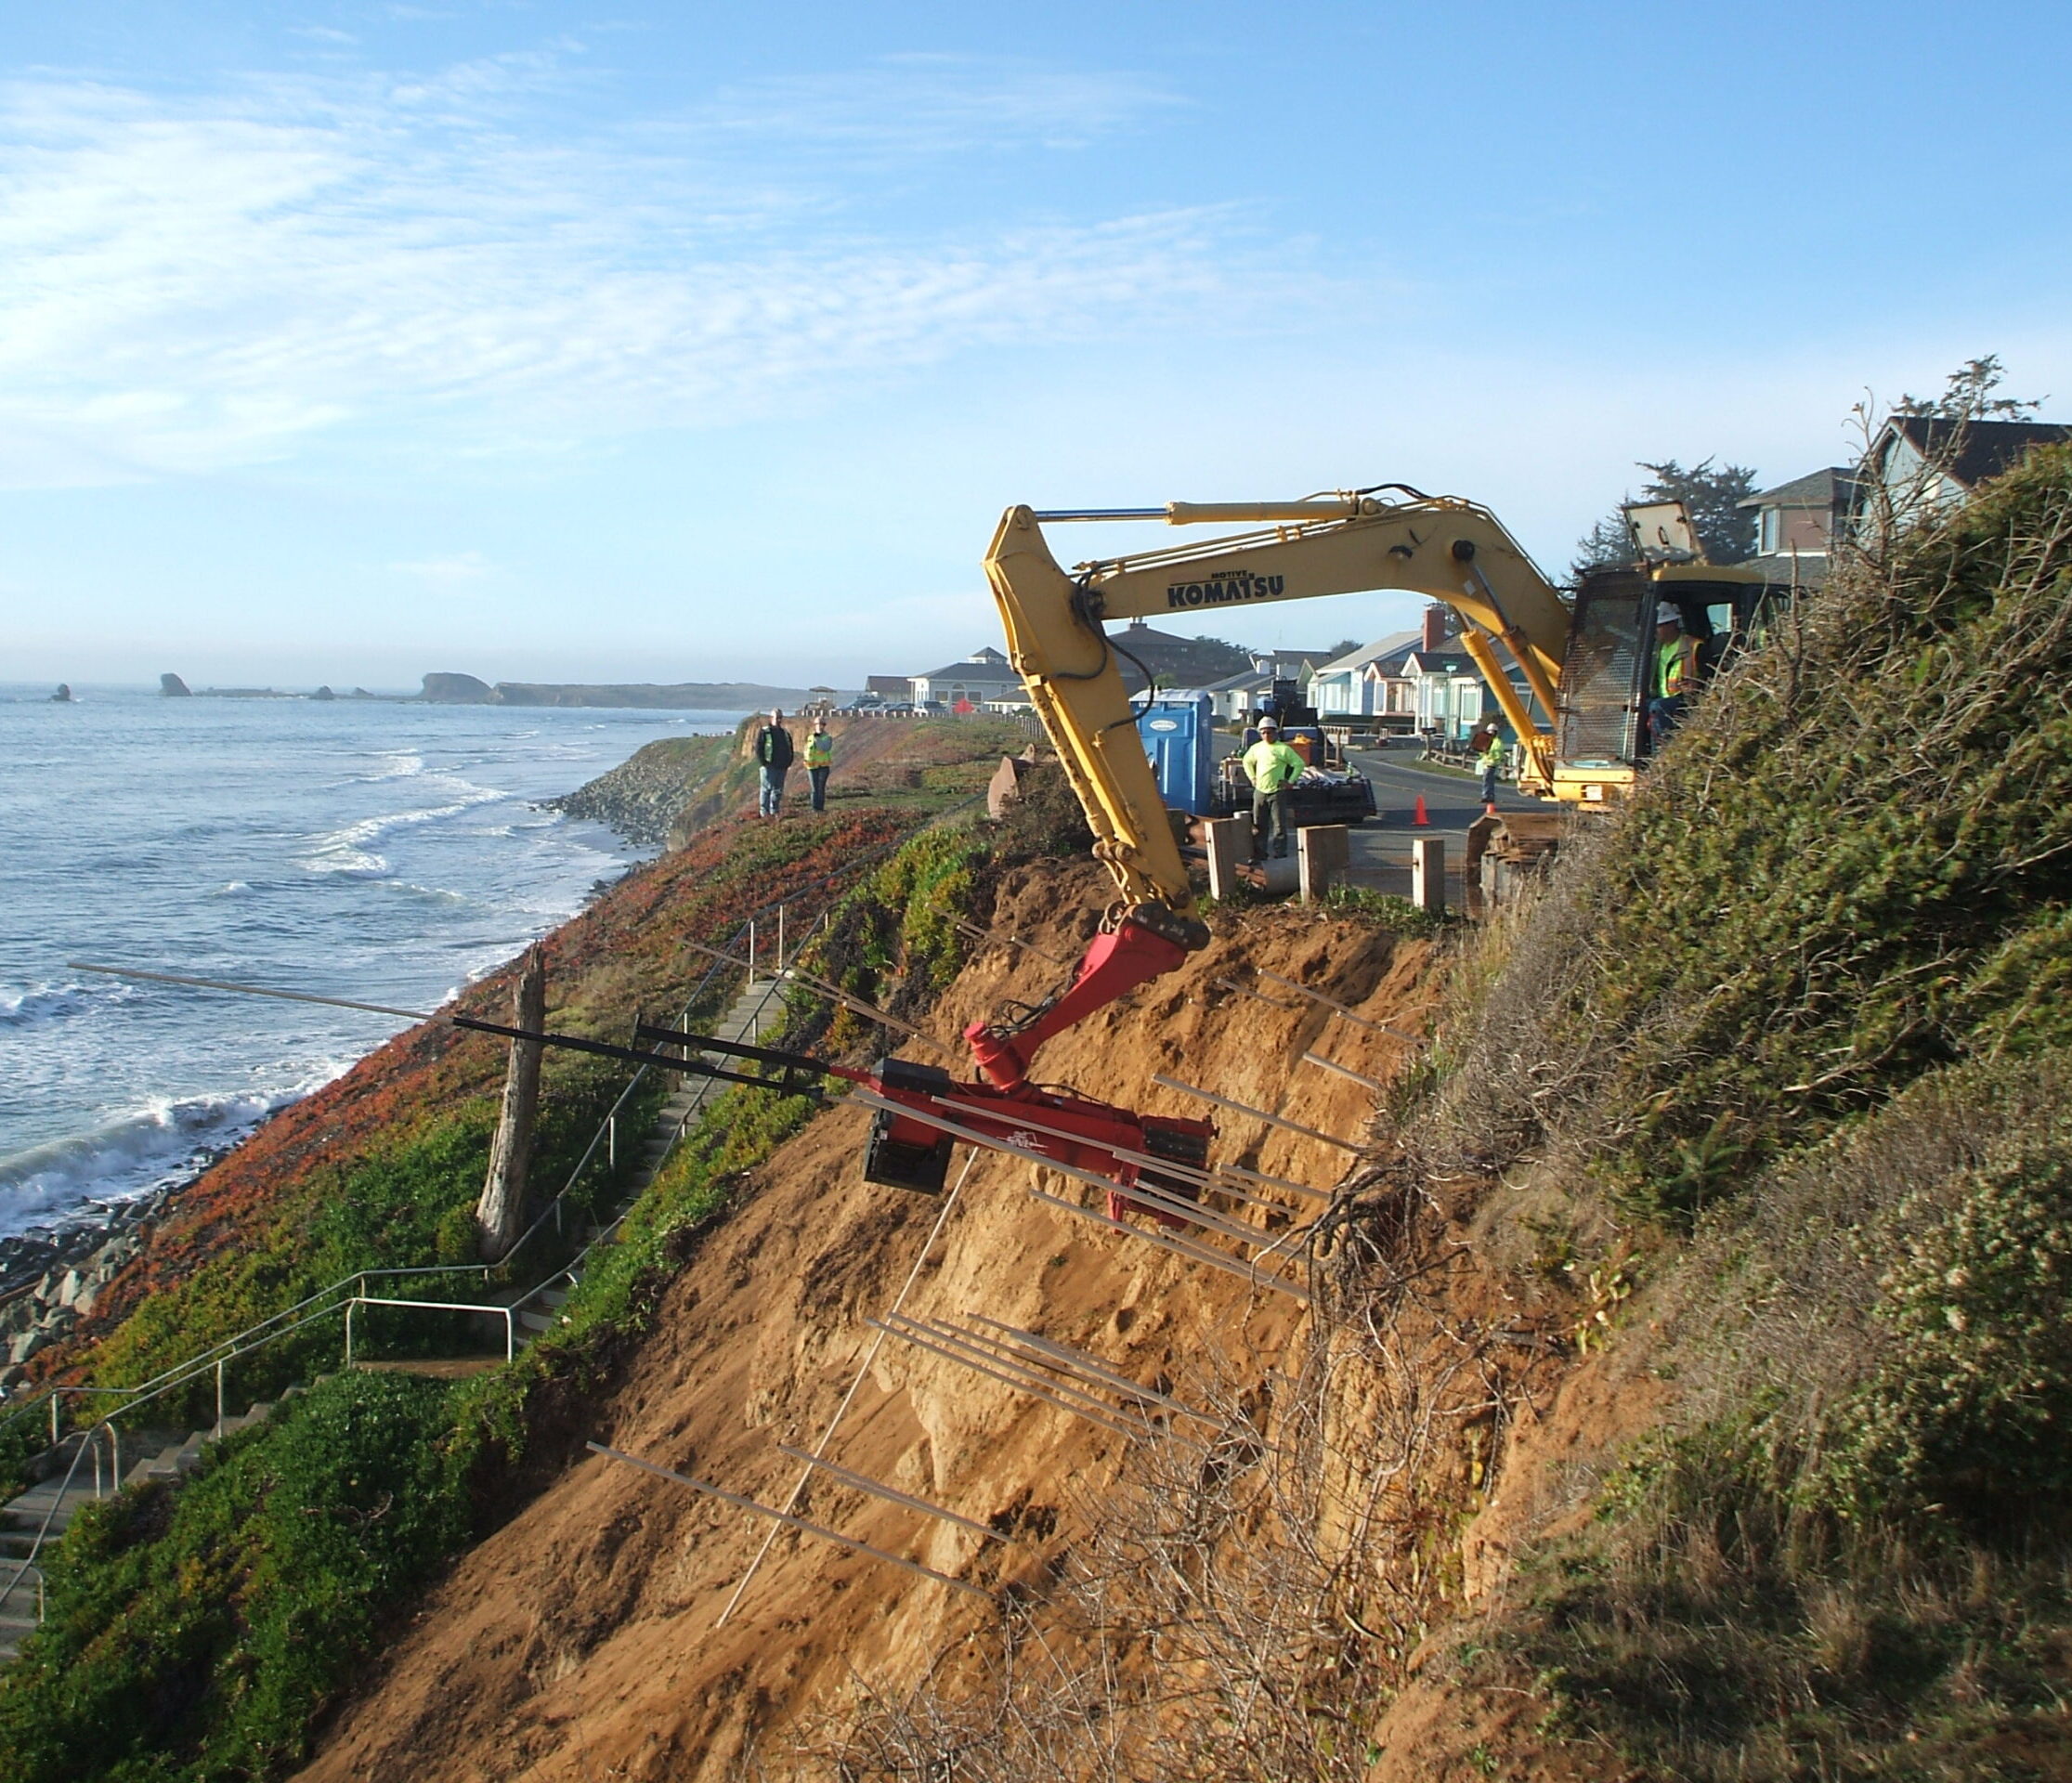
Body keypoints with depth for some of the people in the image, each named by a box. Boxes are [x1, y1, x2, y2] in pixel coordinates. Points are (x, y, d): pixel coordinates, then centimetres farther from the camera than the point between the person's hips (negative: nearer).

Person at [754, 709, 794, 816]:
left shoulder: (786, 733, 16)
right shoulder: (764, 732, -2)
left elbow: (790, 750, 21)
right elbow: (758, 749, -7)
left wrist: (788, 764, 9)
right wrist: (764, 763, -14)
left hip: (782, 767, 6)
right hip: (769, 766, -6)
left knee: (778, 791, 8)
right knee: (767, 788, -6)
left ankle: (774, 811, 15)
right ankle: (764, 812, -4)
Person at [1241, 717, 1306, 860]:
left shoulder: (1283, 749, -6)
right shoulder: (1256, 748, 9)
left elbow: (1299, 764, -3)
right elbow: (1247, 761, 28)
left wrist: (1291, 781, -6)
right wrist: (1252, 777, 17)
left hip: (1277, 791, -5)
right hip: (1259, 791, 5)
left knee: (1279, 825, -4)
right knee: (1258, 825, 8)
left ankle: (1280, 854, -1)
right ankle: (1259, 853, 16)